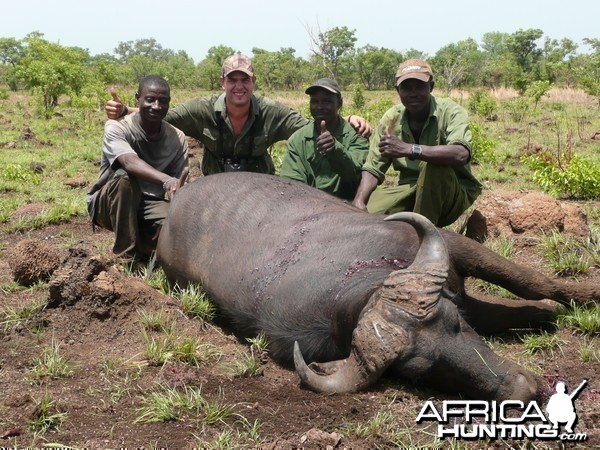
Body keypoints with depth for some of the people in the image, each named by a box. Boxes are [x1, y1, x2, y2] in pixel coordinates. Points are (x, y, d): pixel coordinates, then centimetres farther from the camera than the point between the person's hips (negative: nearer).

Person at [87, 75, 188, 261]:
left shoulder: (178, 139, -5)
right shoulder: (116, 128, -17)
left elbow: (179, 189, -8)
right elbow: (130, 162, -38)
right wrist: (166, 180, -56)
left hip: (149, 206, 3)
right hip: (108, 204, -2)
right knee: (124, 176, -36)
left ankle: (141, 246, 5)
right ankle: (128, 255, -24)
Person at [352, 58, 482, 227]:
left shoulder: (451, 111, -14)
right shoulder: (391, 118, -2)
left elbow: (461, 154, -35)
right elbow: (373, 169, -3)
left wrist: (408, 149, -43)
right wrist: (359, 201, -24)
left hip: (453, 196, -3)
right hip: (411, 190, 3)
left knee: (433, 164, -34)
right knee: (368, 208, -24)